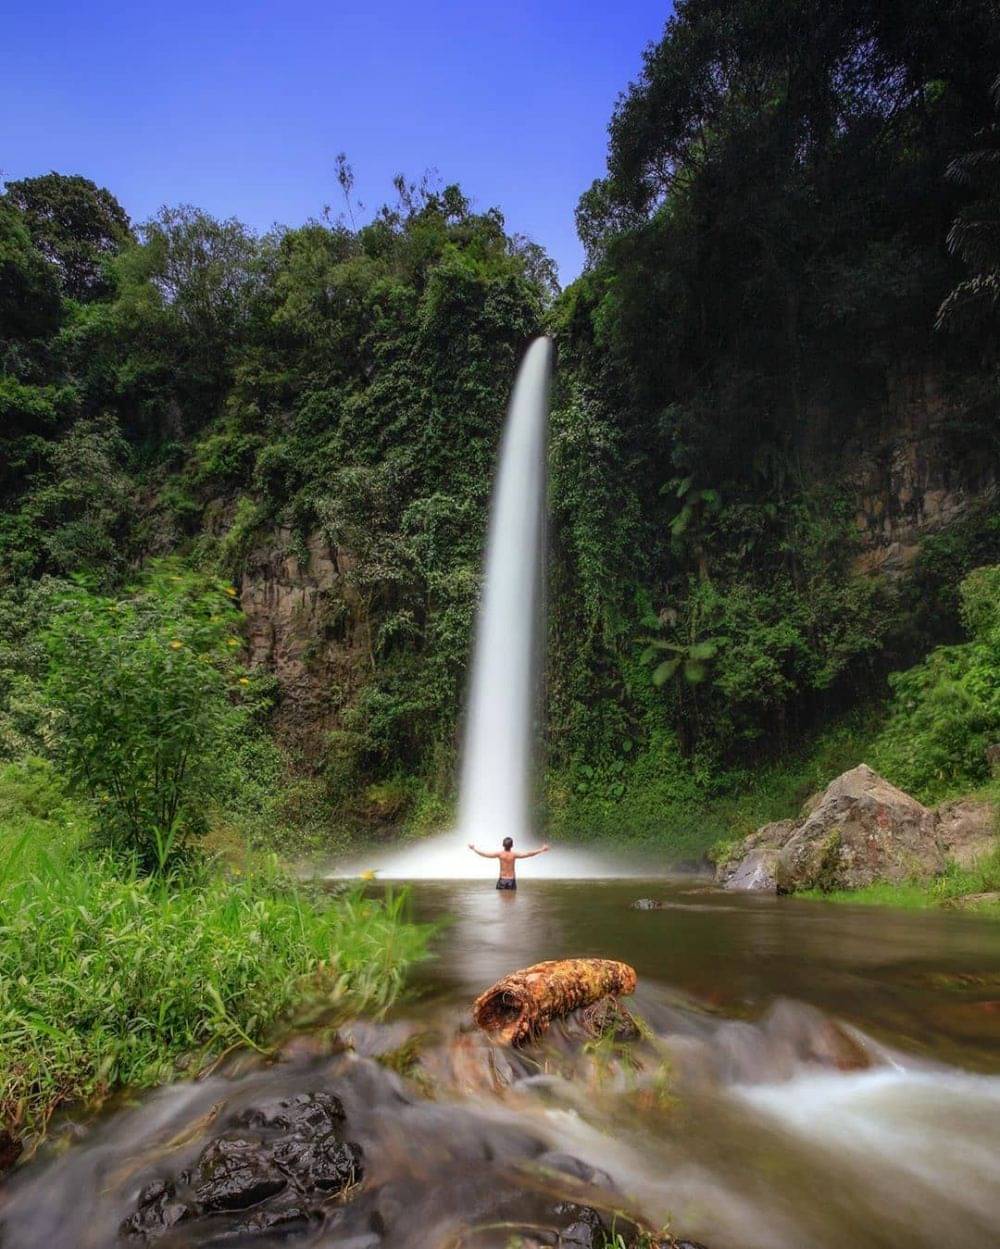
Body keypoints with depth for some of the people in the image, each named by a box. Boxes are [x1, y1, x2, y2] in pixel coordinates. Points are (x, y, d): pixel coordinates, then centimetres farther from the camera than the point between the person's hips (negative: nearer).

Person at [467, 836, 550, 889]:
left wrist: (474, 849, 5)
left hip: (502, 879, 1)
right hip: (511, 880, -1)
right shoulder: (514, 854, -11)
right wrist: (541, 850, -10)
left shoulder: (499, 854, -8)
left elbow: (485, 854, -6)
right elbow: (528, 854, -14)